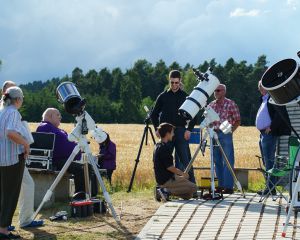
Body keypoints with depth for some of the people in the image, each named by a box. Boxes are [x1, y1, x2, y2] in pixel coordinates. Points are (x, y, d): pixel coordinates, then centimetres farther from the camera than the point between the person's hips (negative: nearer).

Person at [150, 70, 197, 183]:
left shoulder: (185, 96, 5)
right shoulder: (163, 96, 7)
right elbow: (154, 114, 14)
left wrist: (189, 129, -2)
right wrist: (157, 128, 2)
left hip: (181, 131, -1)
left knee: (185, 160, -6)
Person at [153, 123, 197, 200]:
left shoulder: (157, 146, 10)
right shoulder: (164, 148, -20)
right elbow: (169, 167, -21)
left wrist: (179, 172, 15)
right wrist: (182, 173, -6)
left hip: (160, 179, 10)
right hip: (166, 181, -10)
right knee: (193, 187, -6)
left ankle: (166, 191, 9)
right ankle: (168, 192, -9)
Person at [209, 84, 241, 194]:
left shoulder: (231, 104, -2)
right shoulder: (211, 105, 13)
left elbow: (237, 121, -1)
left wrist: (230, 130, -9)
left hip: (226, 135, -5)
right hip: (214, 135, 5)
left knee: (228, 162, -5)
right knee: (217, 161, 8)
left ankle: (229, 186, -3)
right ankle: (221, 185, 15)